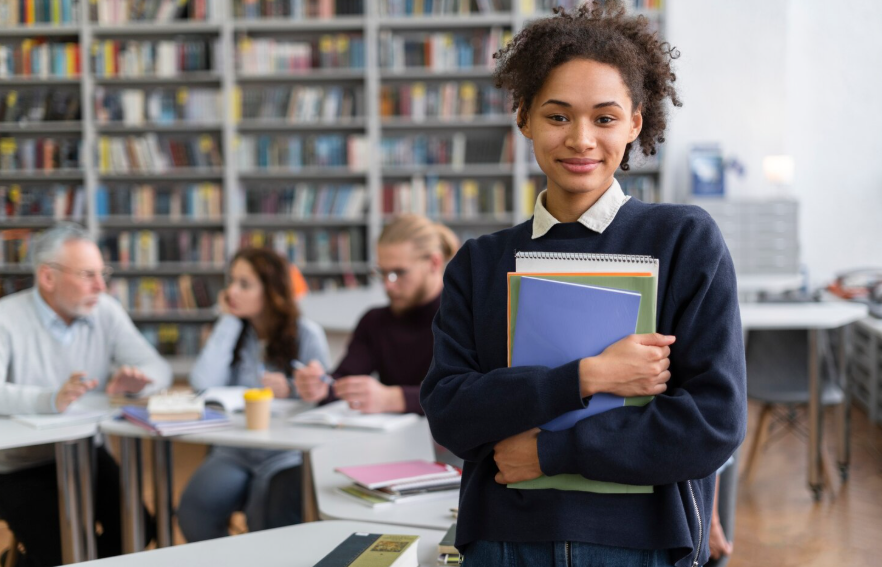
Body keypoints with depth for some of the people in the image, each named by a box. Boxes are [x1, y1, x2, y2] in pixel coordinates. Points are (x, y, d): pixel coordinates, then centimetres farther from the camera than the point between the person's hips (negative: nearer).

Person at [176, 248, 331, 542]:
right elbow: (203, 384, -6)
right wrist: (228, 320, -2)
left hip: (288, 454, -3)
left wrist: (291, 390, -21)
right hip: (235, 451, 3)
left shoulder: (306, 334, 1)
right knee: (194, 509, -24)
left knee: (268, 522, -30)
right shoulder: (233, 331, 11)